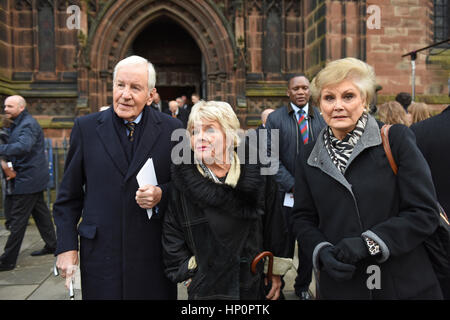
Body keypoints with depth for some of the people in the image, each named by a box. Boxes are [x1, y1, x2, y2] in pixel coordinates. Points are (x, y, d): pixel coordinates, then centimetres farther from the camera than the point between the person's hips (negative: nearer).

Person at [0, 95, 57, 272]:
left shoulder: (28, 124, -16)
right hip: (32, 177, 10)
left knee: (18, 219, -5)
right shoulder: (17, 124, 16)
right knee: (40, 211, 18)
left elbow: (23, 146, -33)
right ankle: (51, 245, 31)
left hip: (28, 179, -10)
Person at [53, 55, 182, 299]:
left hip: (154, 256, 0)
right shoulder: (86, 128, 1)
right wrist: (66, 246, 0)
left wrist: (162, 195, -15)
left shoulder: (171, 130, -1)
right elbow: (69, 195, 5)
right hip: (100, 254, 0)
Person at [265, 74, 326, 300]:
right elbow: (271, 157, -7)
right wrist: (292, 185, -12)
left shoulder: (322, 117, 5)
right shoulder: (275, 118, -1)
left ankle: (303, 286, 33)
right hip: (287, 193, -2)